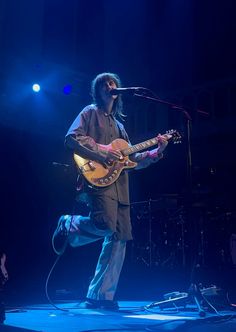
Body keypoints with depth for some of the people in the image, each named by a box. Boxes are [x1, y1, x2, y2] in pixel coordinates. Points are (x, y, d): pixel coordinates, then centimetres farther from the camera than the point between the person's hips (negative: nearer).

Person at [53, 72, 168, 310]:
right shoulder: (90, 112, 9)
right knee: (105, 225, -29)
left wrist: (156, 152, 12)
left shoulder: (118, 125, 28)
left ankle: (100, 296, 4)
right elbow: (72, 138, -8)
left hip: (119, 184, 7)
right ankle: (68, 225, 3)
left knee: (119, 239, -1)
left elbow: (132, 159, 24)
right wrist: (102, 152, -14)